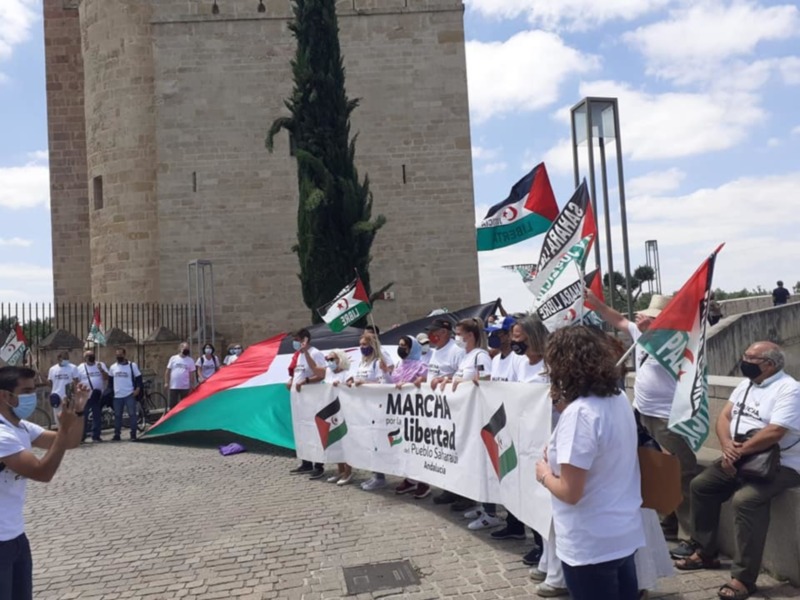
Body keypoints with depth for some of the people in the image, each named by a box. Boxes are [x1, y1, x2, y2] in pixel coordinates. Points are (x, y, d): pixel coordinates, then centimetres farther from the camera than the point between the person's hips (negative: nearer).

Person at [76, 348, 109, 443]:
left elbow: (106, 378, -4)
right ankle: (82, 436, 6)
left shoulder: (101, 365, 4)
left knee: (97, 417, 6)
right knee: (83, 417, 0)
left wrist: (101, 369, -19)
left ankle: (96, 436, 12)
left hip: (98, 395, 1)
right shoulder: (80, 367, 3)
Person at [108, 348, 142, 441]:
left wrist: (138, 389, -11)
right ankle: (117, 435, 16)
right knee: (117, 415, 9)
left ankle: (133, 434, 2)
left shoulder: (132, 365, -1)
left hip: (130, 394, -4)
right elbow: (110, 380, 20)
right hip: (117, 395, 4)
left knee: (132, 414, -3)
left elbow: (138, 377, 0)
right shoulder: (113, 367, 10)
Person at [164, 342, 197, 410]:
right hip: (173, 386, 0)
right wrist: (166, 382, 0)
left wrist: (192, 385, 0)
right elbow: (168, 371, 5)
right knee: (173, 405, 5)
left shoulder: (190, 360, 3)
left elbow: (192, 374, 5)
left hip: (185, 387, 0)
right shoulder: (173, 358, 3)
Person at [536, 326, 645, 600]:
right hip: (625, 534, 8)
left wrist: (545, 475, -5)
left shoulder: (578, 413, -25)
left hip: (591, 545, -8)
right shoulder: (619, 398, 0)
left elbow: (570, 493, -25)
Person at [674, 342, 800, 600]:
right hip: (742, 459, 9)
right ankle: (705, 552, 16)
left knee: (745, 499, -31)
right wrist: (727, 446, -12)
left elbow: (773, 433, -26)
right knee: (701, 485, 4)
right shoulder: (746, 384, 11)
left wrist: (739, 451, -18)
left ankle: (744, 577, -22)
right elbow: (723, 416, 7)